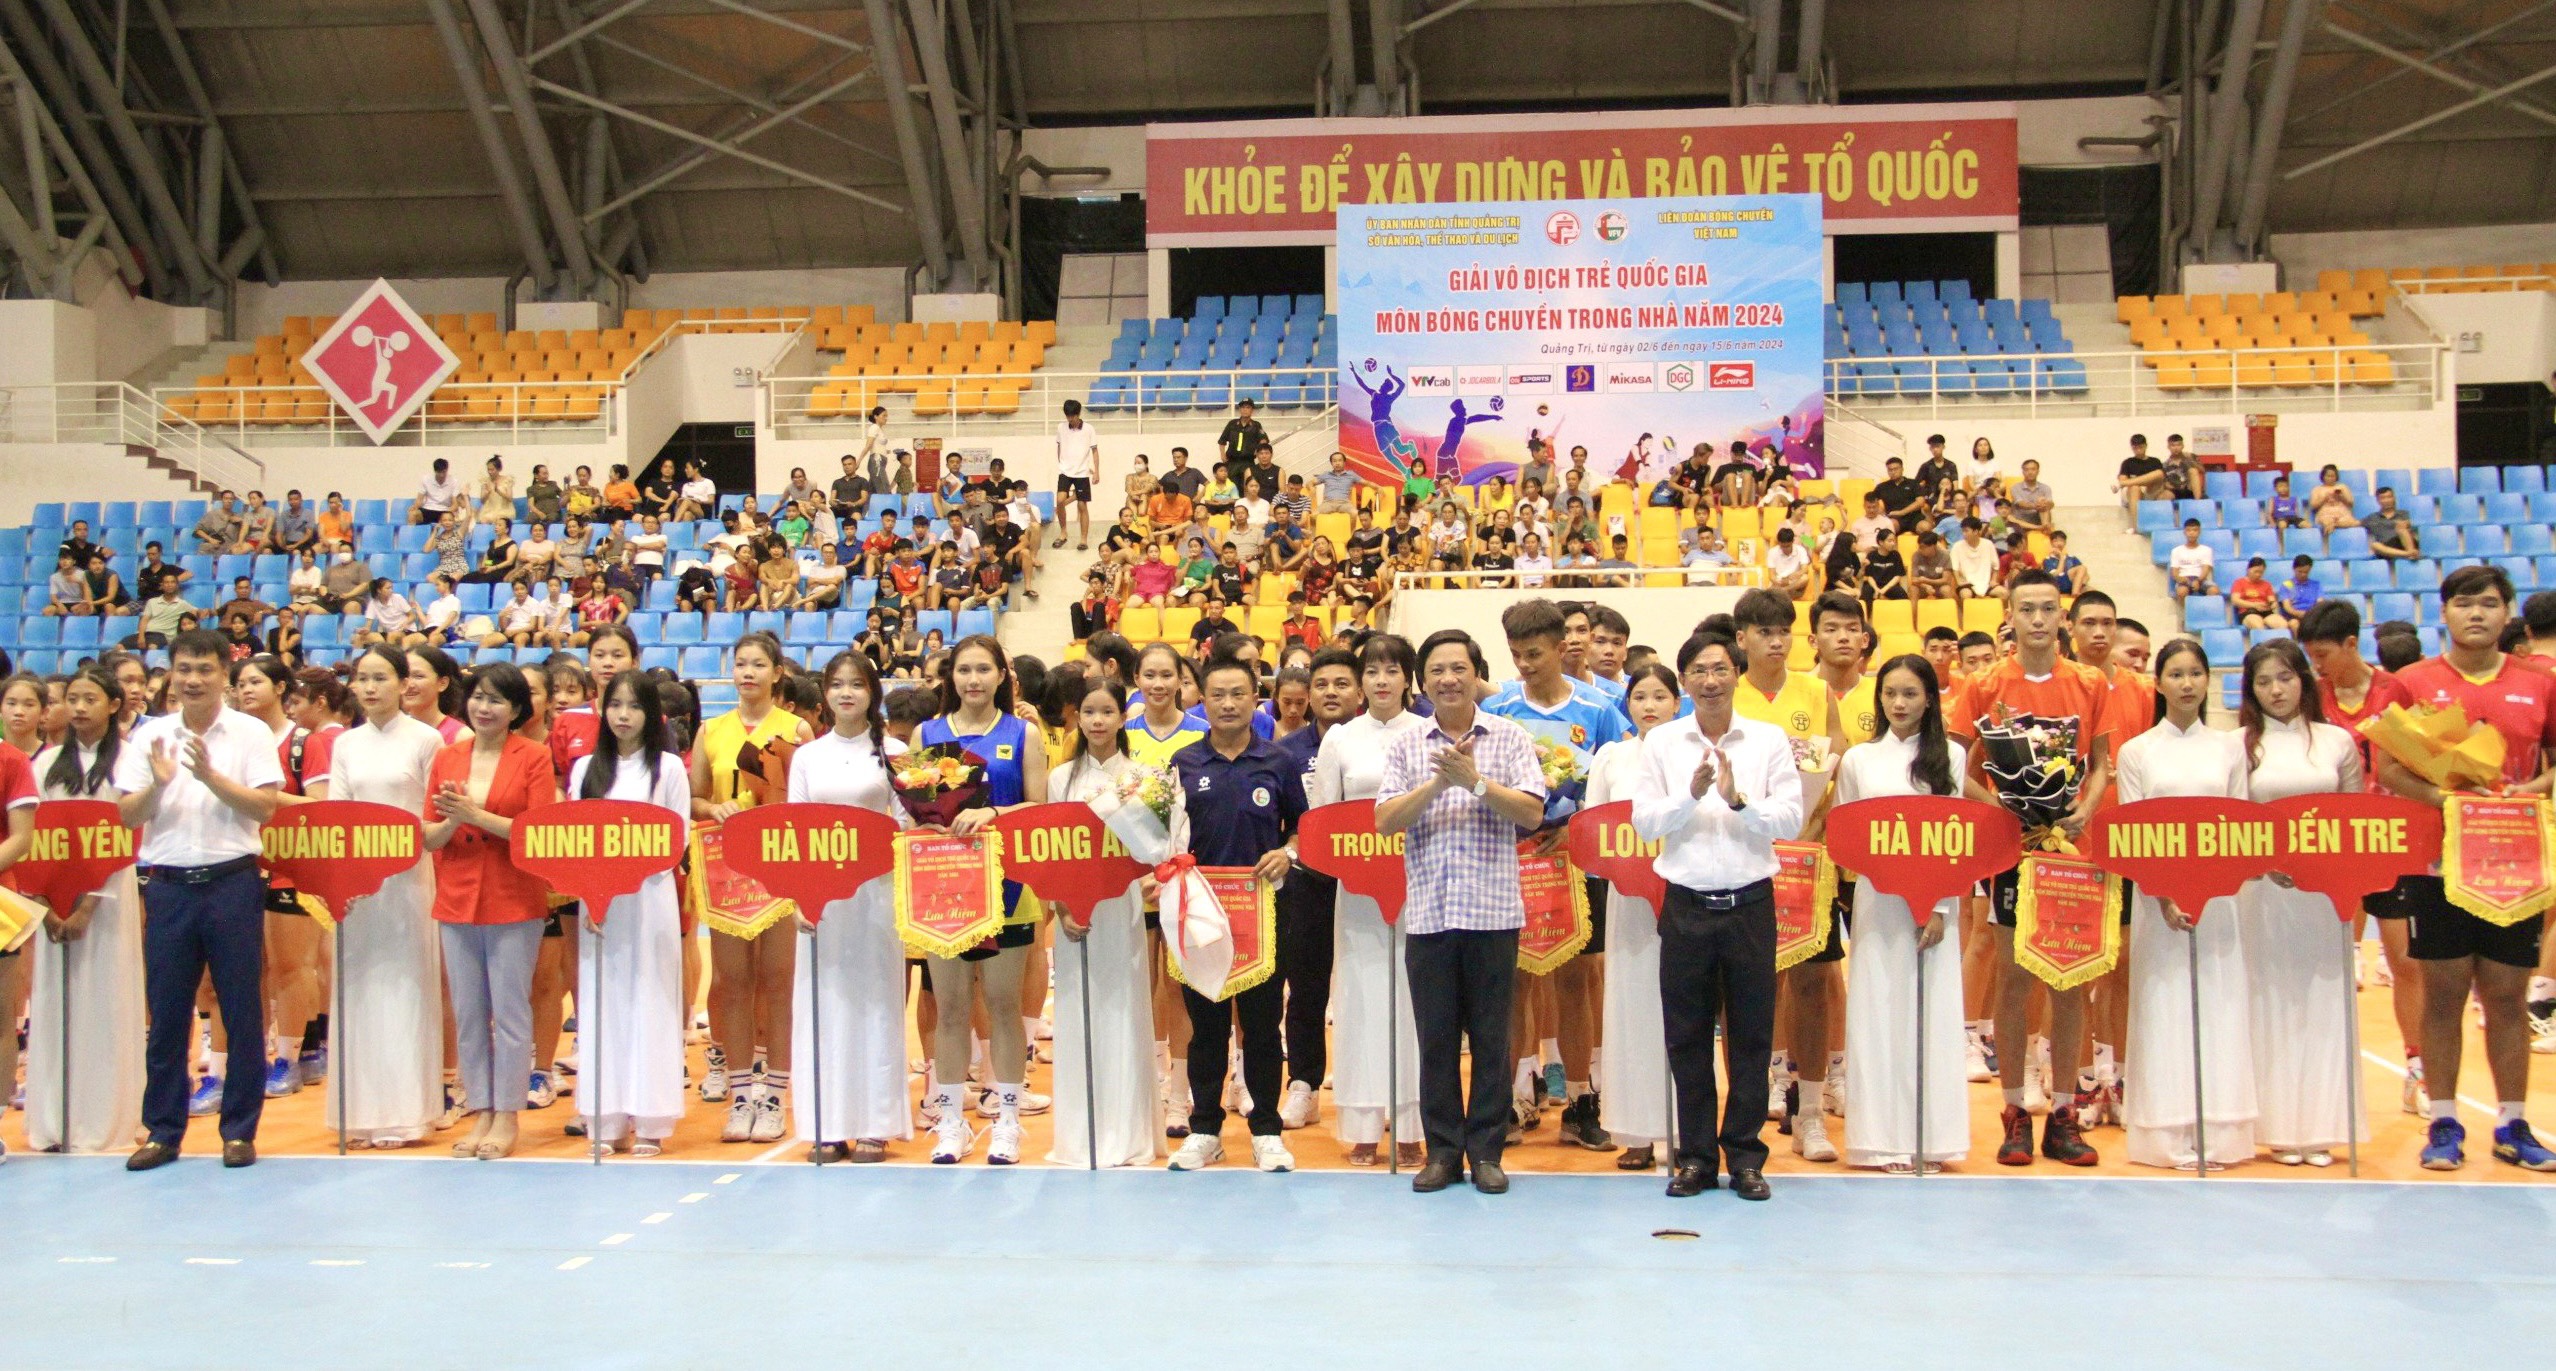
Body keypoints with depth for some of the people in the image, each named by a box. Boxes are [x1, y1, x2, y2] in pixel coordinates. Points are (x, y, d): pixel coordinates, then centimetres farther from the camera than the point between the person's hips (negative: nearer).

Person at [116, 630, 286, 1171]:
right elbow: (126, 816, 4)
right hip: (168, 884, 2)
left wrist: (209, 775, -18)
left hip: (232, 882, -2)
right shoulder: (150, 737, 8)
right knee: (167, 1013, 7)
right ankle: (163, 1130, 18)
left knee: (242, 1012, 3)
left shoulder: (251, 734, 1)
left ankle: (240, 1130, 12)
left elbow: (264, 806, -7)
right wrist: (157, 784, -15)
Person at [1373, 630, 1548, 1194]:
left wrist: (1476, 781, -16)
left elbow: (1533, 814, -6)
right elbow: (1384, 820, -2)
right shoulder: (1406, 746, 8)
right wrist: (1437, 784, -15)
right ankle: (1443, 1150, 17)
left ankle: (1486, 1151, 15)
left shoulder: (1510, 737, 4)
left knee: (1490, 1037, 5)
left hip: (1493, 909, -1)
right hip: (1427, 911, 1)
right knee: (1436, 1038, 6)